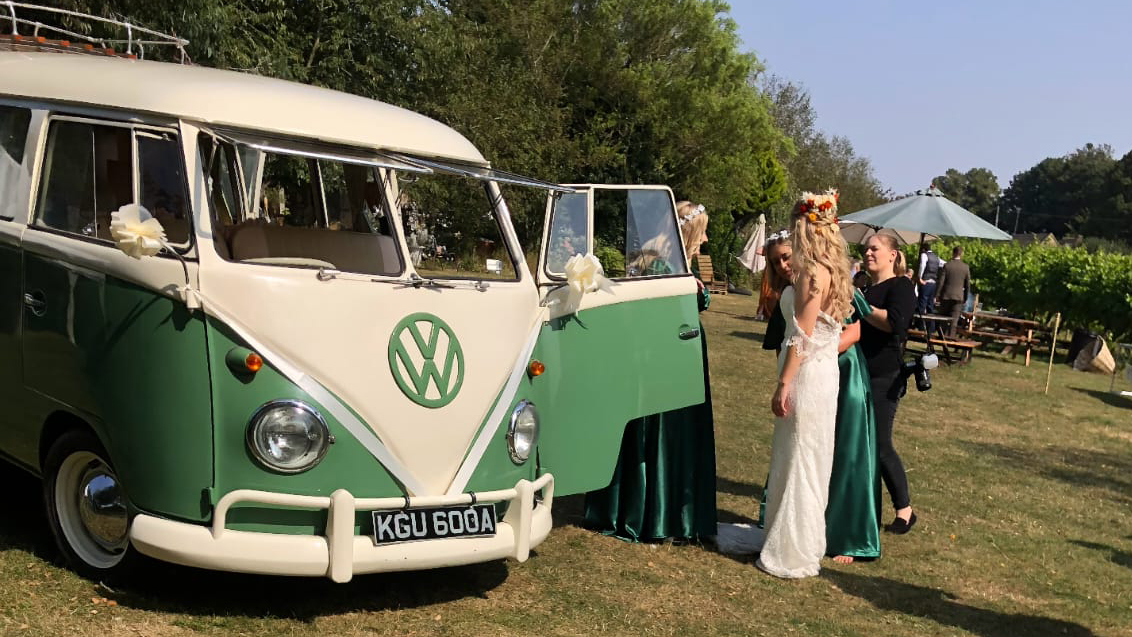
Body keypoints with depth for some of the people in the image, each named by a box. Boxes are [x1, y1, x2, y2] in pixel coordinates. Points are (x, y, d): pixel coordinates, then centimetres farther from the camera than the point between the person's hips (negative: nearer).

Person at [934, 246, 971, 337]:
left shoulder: (946, 265, -6)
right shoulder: (966, 267, 0)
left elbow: (940, 282, -8)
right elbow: (968, 285, 5)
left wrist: (936, 296, -3)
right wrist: (965, 298, 15)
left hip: (946, 295, -1)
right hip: (959, 297, 1)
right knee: (954, 319, 1)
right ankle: (950, 336, -5)